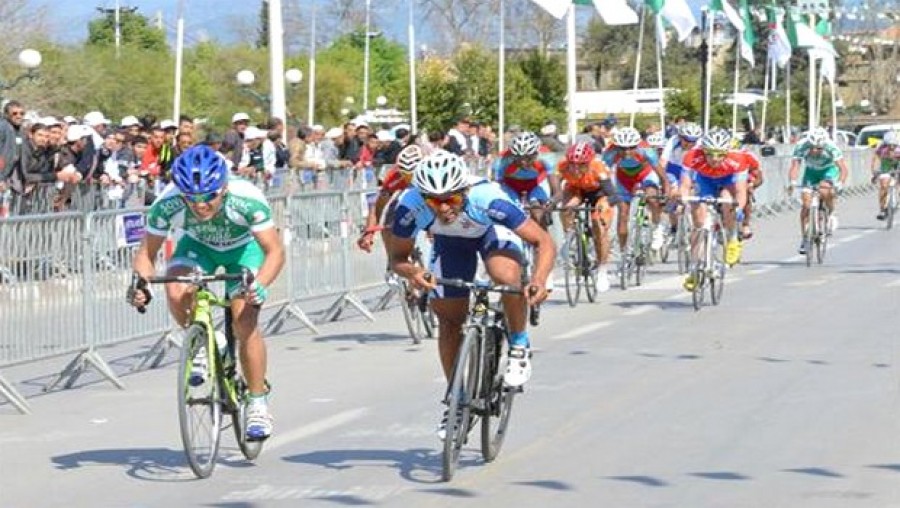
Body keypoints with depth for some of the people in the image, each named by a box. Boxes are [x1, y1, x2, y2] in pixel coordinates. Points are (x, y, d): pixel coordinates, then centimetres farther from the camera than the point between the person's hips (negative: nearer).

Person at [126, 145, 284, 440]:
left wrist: (260, 285, -49)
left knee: (245, 324, -18)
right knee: (177, 293, -30)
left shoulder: (247, 200, -37)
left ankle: (257, 403, 0)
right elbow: (147, 252, -20)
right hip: (198, 246, 2)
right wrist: (141, 283, -40)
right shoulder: (167, 205, -33)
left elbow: (275, 251, -31)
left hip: (244, 248, -2)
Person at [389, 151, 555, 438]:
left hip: (494, 232, -3)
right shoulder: (411, 206, -35)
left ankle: (519, 346, -8)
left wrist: (539, 279, -53)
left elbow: (544, 242, -35)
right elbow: (397, 258, -21)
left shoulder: (486, 198, -41)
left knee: (508, 278, -33)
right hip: (451, 243, 3)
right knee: (449, 318, 2)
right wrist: (411, 272, -44)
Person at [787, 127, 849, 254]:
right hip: (811, 171, 2)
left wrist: (839, 183, -56)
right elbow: (794, 167, -35)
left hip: (829, 170, -2)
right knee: (806, 204, -10)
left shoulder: (831, 147, -34)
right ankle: (804, 239, 2)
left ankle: (832, 215, -4)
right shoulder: (801, 147, -31)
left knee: (824, 191, -33)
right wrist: (793, 182, -55)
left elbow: (844, 169, -38)